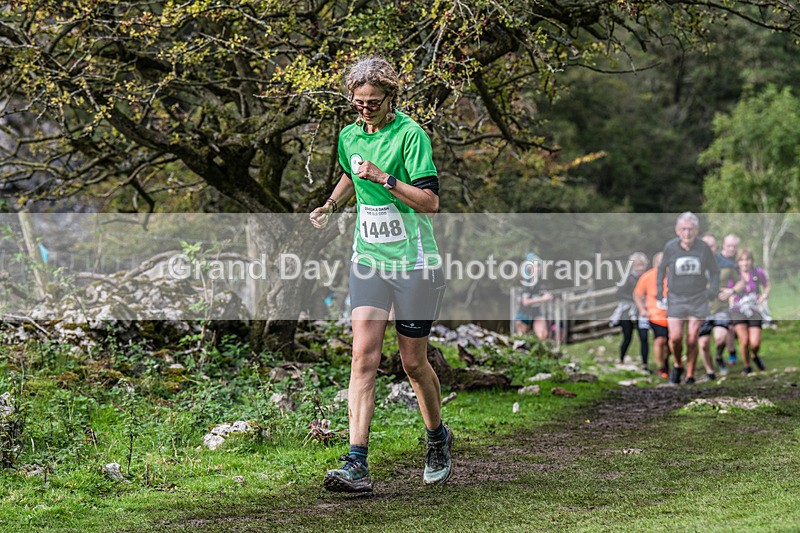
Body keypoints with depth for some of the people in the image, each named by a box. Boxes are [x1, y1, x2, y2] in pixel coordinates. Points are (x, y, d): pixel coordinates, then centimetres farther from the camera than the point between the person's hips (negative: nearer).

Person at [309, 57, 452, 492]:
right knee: (363, 357, -10)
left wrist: (384, 179, -24)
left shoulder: (410, 135, -12)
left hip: (413, 264, -4)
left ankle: (438, 438, 34)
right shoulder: (350, 136, 7)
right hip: (367, 260, 4)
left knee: (413, 362, 6)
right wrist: (330, 206, 15)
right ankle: (356, 464, -15)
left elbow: (430, 202, -17)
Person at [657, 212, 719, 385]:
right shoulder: (670, 247, -4)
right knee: (675, 338, -11)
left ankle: (690, 376, 10)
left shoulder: (703, 248, -4)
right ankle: (678, 365, 18)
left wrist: (713, 288, -4)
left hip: (698, 299, 0)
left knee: (692, 340, -4)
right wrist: (659, 289, 7)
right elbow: (662, 269, 13)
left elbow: (714, 272, 10)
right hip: (675, 299, 0)